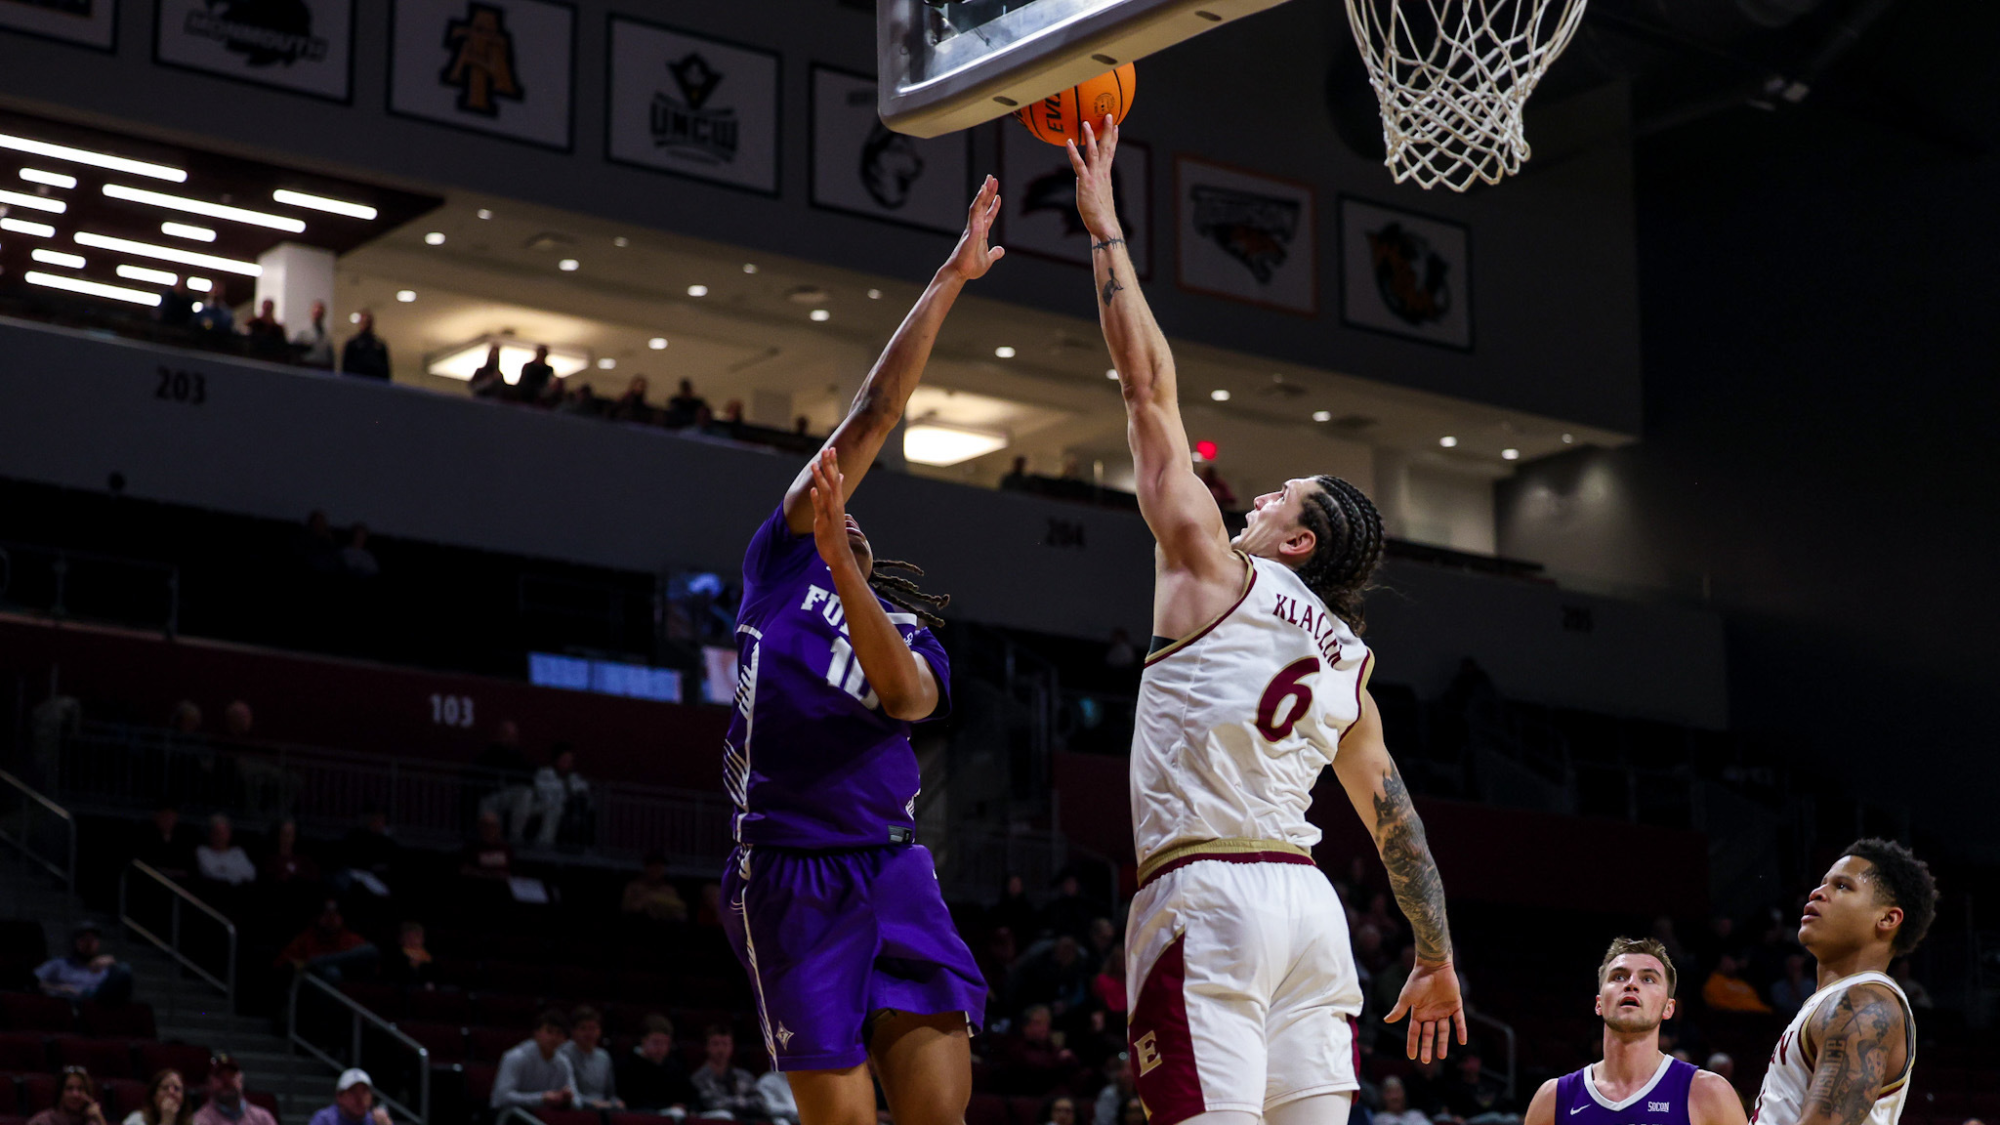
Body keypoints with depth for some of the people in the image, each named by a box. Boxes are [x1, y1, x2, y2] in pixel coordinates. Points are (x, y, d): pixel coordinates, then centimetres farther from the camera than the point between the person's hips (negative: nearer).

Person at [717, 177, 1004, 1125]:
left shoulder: (914, 636, 20)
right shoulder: (782, 561, 12)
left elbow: (906, 694, -8)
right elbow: (875, 413, 6)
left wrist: (841, 565, -20)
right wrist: (950, 279, 6)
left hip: (893, 869, 3)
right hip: (788, 875, -3)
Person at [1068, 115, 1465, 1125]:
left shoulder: (1215, 569, 4)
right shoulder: (1348, 659, 20)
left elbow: (1149, 385, 6)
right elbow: (1394, 819, 21)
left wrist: (1105, 229, 12)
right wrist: (1438, 961, 29)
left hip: (1207, 891, -7)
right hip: (1306, 900, 7)